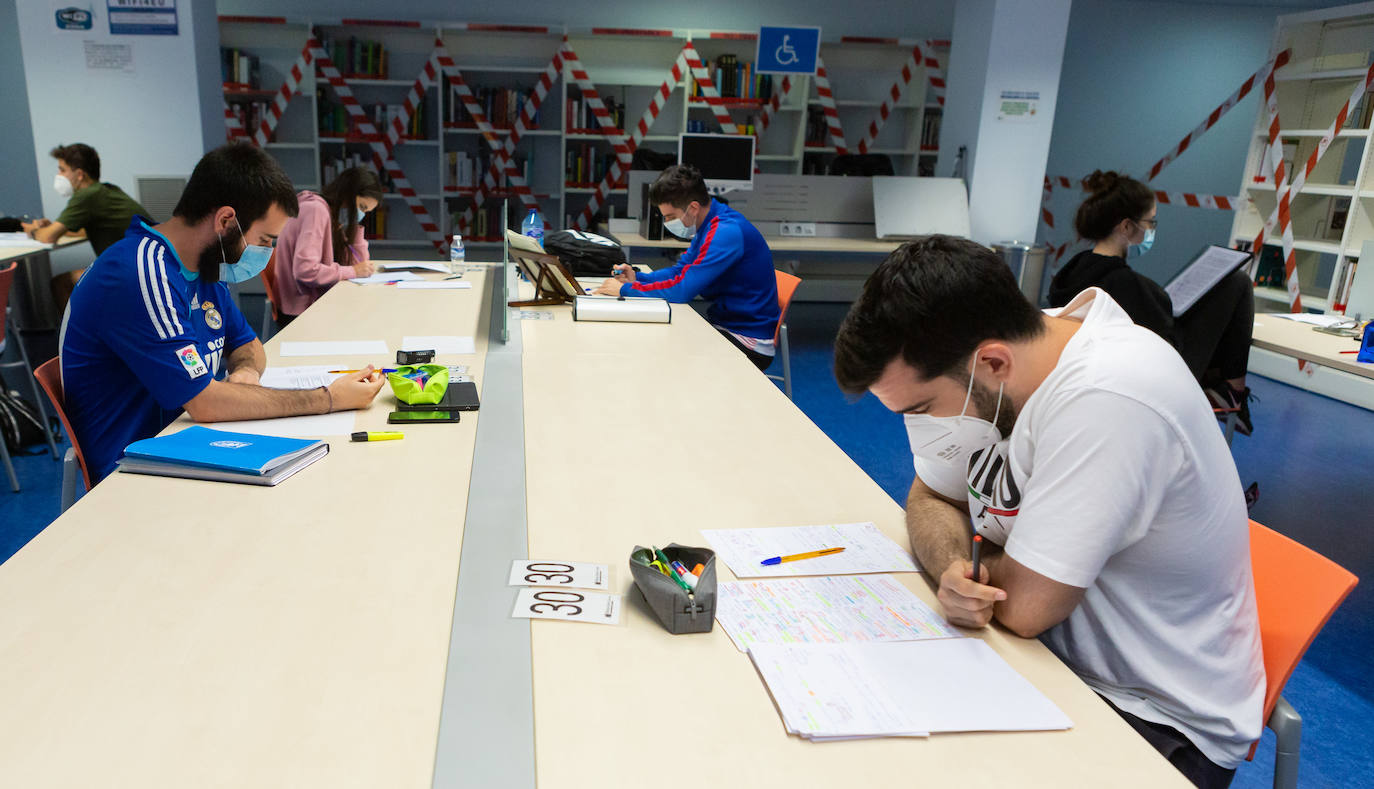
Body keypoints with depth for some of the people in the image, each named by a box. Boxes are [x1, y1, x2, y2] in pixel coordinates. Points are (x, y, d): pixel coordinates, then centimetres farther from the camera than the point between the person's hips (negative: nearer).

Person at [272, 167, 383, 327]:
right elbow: (305, 270, -26)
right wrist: (352, 272, -18)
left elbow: (358, 261, 11)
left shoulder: (334, 216, 13)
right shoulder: (316, 210, -15)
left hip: (318, 301, 8)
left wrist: (356, 226, 3)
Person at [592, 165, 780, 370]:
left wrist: (625, 289, -16)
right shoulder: (709, 225, 8)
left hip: (749, 343, -9)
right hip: (723, 324, 9)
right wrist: (637, 277, 2)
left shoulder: (727, 233, -24)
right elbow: (680, 270, 18)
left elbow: (682, 290, -26)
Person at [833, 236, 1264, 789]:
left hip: (1161, 719, -6)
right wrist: (953, 566, -17)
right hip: (1048, 654, 7)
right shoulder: (969, 373, -10)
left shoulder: (1108, 399, -33)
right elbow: (931, 498, 3)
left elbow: (1023, 606, -29)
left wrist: (973, 567, -8)